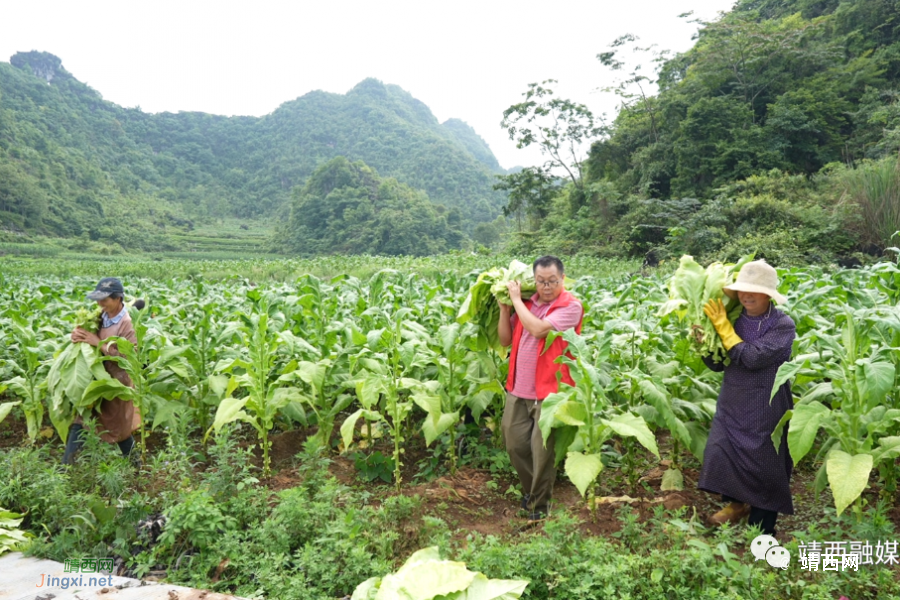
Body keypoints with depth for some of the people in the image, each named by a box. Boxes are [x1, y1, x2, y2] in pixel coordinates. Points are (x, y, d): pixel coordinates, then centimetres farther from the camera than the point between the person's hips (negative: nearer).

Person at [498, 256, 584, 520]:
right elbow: (506, 340, 9)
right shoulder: (526, 303, 7)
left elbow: (539, 329, -24)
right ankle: (531, 490, 35)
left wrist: (516, 299, -14)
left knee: (542, 450, 2)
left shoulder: (570, 306, -11)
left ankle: (539, 504, 21)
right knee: (515, 444, 12)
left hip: (548, 391, -6)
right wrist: (504, 307, -3)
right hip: (517, 390, 6)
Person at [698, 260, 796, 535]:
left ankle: (761, 530, 25)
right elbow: (718, 364, 3)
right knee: (720, 454, 5)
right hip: (732, 406, 5)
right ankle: (737, 503, 33)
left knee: (763, 467, 6)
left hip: (766, 410, -4)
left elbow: (754, 358, -26)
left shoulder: (783, 325, -13)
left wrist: (724, 327, -20)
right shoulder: (735, 320, 1)